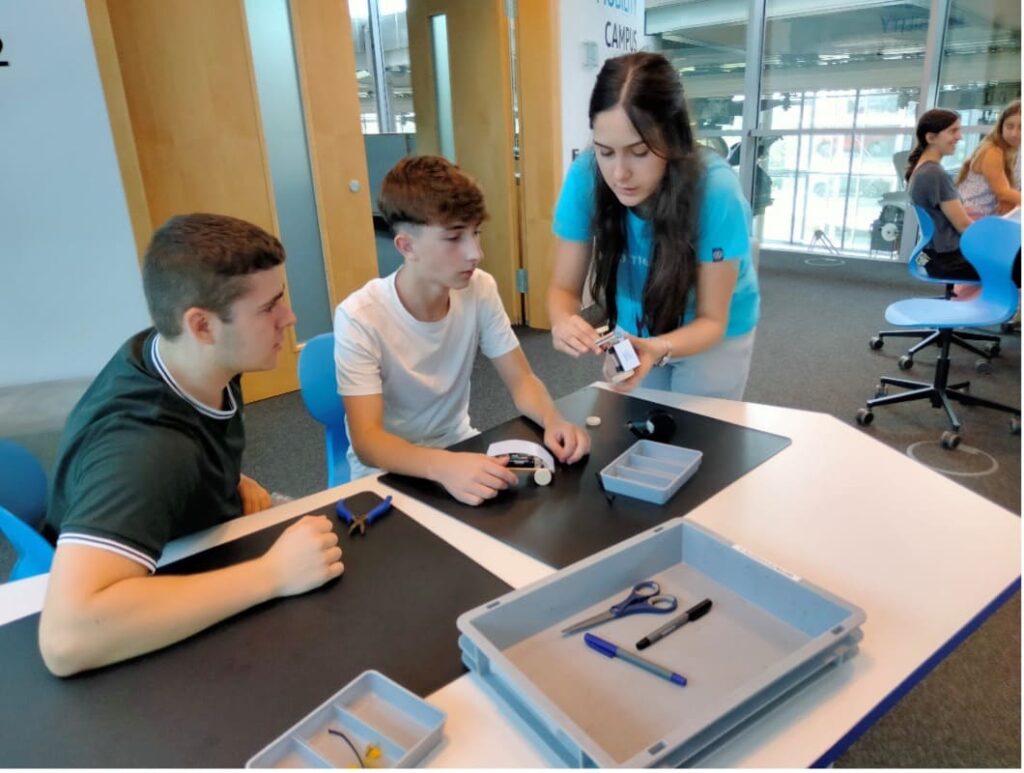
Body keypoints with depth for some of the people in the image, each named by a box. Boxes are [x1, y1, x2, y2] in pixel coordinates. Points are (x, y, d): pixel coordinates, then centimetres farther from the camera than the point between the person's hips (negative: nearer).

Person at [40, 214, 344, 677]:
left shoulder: (187, 357, -15)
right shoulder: (143, 447, -40)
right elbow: (66, 638, -51)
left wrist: (233, 482, -8)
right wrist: (272, 575, -46)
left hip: (201, 557, 7)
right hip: (162, 637, -7)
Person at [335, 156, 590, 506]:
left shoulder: (480, 289, -11)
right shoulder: (359, 318, -23)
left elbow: (521, 380, -4)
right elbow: (367, 441, -28)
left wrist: (552, 420, -25)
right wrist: (444, 466, -46)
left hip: (460, 447, 5)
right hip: (388, 470, -5)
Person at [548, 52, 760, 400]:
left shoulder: (716, 191, -32)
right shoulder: (585, 176, -25)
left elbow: (711, 319, -24)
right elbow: (564, 287, -19)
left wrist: (659, 349, -45)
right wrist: (564, 322, -42)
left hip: (714, 337, -2)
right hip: (633, 330, 3)